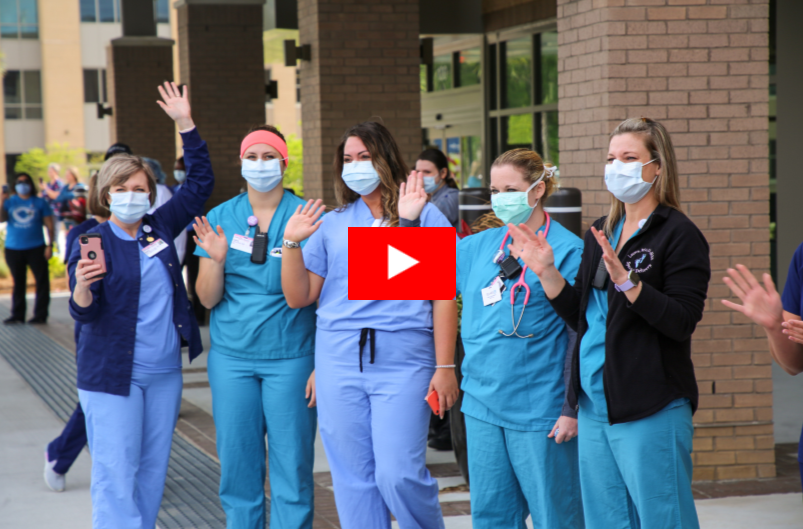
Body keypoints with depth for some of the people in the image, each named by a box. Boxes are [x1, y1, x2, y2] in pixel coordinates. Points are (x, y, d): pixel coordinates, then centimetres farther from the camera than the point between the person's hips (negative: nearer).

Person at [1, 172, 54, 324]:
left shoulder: (39, 202, 4)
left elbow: (50, 225, 3)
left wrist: (50, 245, -4)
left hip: (36, 249, -2)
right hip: (13, 249, 2)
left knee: (42, 281, -4)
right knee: (18, 283, 8)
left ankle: (40, 314, 1)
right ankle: (17, 315, 13)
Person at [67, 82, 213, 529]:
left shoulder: (160, 227, 6)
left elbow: (201, 183, 10)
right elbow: (84, 313, -13)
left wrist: (186, 124, 2)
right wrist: (83, 288, -36)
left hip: (164, 373, 5)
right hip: (113, 374, -5)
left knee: (153, 470, 11)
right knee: (116, 475, -6)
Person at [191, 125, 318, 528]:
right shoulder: (220, 218, 5)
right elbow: (207, 299, 5)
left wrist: (323, 365, -9)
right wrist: (216, 259, -15)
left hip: (289, 356, -3)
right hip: (232, 357, 3)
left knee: (292, 467, -1)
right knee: (237, 467, 8)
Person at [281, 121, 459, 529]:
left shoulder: (424, 216, 4)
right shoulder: (332, 224, 14)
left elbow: (443, 296, 0)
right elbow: (298, 297, 11)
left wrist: (444, 367, -6)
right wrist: (291, 242, -3)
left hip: (403, 361, -4)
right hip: (340, 361, 4)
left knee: (399, 475, -10)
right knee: (353, 479, 5)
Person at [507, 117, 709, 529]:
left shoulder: (678, 234, -7)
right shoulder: (599, 235, 15)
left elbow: (682, 321, -17)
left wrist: (625, 280, -26)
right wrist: (547, 273, 2)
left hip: (651, 409, -7)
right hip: (595, 404, 8)